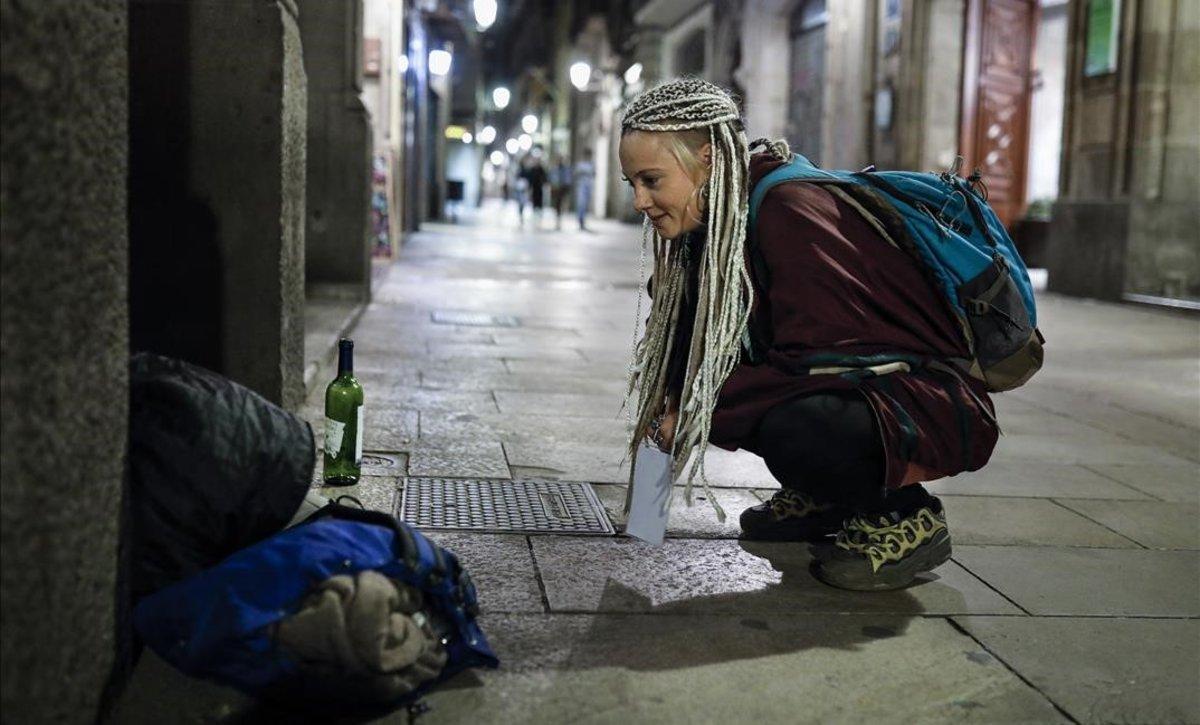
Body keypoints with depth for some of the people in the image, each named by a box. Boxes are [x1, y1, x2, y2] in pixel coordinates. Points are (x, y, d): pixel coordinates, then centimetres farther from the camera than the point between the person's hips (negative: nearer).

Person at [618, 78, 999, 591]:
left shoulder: (791, 210, -23)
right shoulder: (724, 219, 4)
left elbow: (811, 358, -28)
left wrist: (700, 415, -20)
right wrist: (674, 405, -9)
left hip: (935, 404, -9)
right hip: (851, 388, 9)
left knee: (792, 431, -36)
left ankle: (906, 514, -6)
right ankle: (824, 498, 15)